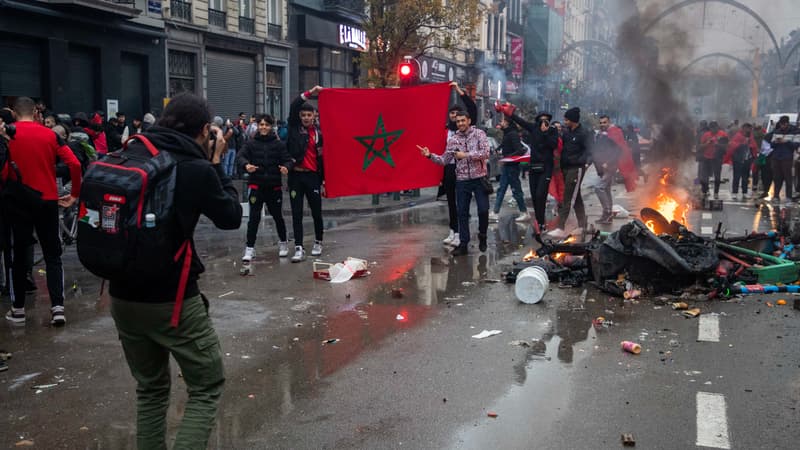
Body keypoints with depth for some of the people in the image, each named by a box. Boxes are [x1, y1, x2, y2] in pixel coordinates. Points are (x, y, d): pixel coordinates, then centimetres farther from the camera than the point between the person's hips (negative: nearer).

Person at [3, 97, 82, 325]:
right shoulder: (50, 134, 2)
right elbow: (75, 164, -6)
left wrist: (8, 188, 7)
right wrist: (75, 194, 3)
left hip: (18, 201, -1)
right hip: (47, 200, 1)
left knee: (19, 253, 11)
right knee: (52, 254, 8)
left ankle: (18, 308, 19)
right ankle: (58, 307, -4)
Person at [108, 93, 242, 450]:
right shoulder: (197, 169, -12)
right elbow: (231, 217, 1)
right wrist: (216, 163, 6)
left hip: (123, 296, 6)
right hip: (173, 300, -6)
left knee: (150, 388, 21)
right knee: (206, 388, 9)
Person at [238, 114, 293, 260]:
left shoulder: (279, 144, 3)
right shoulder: (251, 143, 2)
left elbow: (288, 159, -1)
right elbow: (241, 156, -11)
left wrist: (286, 167, -26)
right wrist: (246, 165, -34)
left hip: (274, 186, 1)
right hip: (257, 185, -1)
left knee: (277, 216, 12)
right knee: (254, 218, -4)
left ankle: (283, 243, 30)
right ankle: (249, 248, 3)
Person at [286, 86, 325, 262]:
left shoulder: (319, 133, 3)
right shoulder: (294, 128, 5)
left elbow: (323, 158, 2)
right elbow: (293, 107, -9)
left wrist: (324, 181, -2)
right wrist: (309, 93, -16)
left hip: (313, 176, 0)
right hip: (295, 176, 1)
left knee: (316, 212, 6)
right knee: (297, 213, 1)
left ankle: (318, 243, 26)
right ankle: (298, 248, 2)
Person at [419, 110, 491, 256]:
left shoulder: (479, 134, -2)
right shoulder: (452, 139, 6)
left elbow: (485, 153, -14)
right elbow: (444, 160, 6)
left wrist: (466, 155, -19)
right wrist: (430, 155, -8)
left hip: (479, 179, -2)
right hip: (462, 181, 3)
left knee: (483, 210, -3)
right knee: (462, 213, 3)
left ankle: (482, 236, 23)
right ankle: (463, 244, 11)